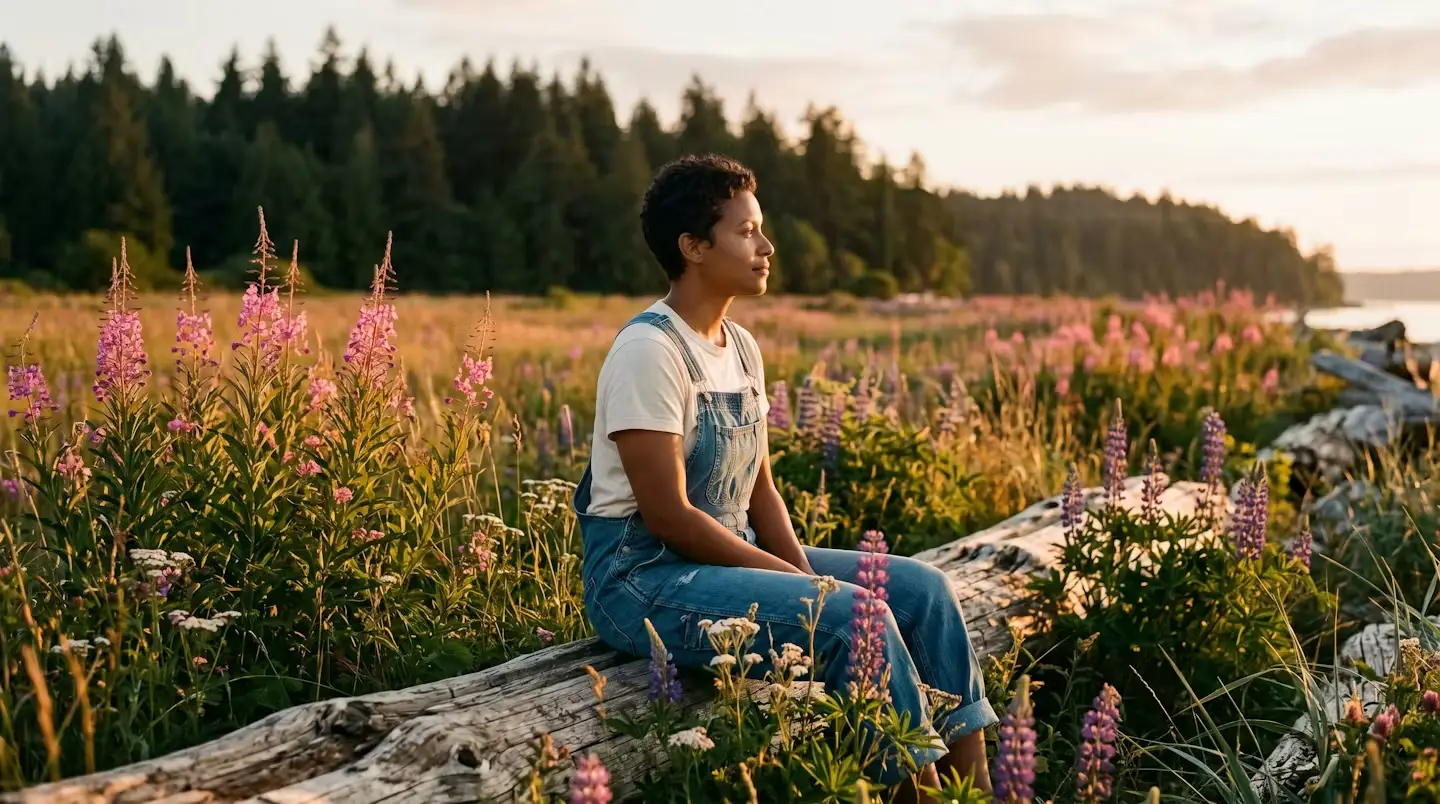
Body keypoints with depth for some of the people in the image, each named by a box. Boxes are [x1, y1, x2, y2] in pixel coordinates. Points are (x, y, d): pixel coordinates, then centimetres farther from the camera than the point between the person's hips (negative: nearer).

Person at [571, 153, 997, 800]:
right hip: (645, 577, -9)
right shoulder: (650, 351, -18)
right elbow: (668, 516, -21)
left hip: (733, 557, 9)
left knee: (920, 587, -1)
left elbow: (759, 488, 10)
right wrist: (798, 579, -17)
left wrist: (804, 573, -8)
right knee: (854, 615, -25)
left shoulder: (742, 348, 8)